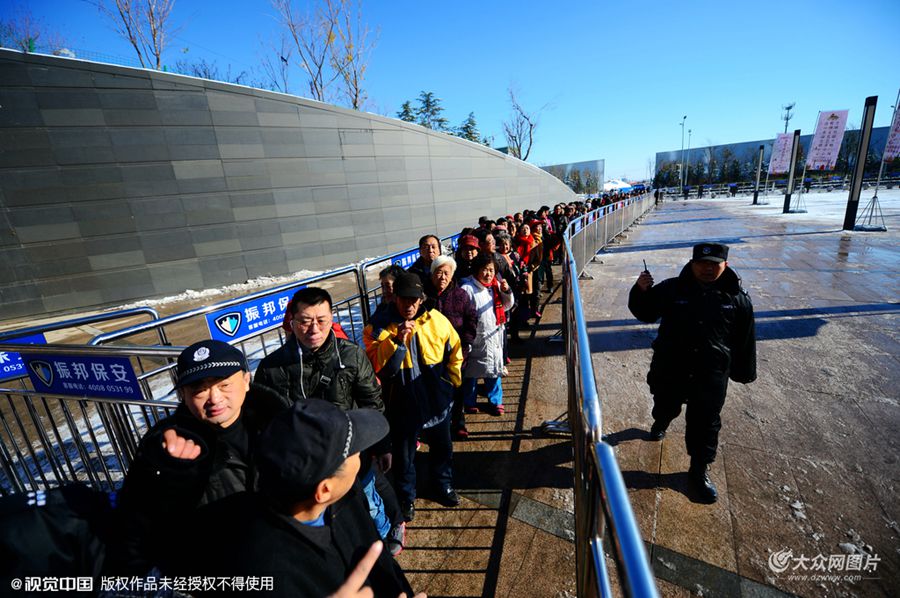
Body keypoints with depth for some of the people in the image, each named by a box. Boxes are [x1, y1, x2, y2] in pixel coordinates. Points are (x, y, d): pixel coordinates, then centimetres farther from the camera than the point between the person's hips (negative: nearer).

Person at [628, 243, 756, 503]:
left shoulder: (738, 299, -6)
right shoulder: (671, 289, -8)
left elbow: (745, 341, 3)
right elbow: (646, 313, 0)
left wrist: (744, 372, 8)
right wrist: (641, 291, -19)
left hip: (711, 377, 0)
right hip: (669, 369, 1)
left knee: (705, 425, 10)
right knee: (666, 407, 23)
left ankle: (700, 470, 30)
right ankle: (660, 423, 58)